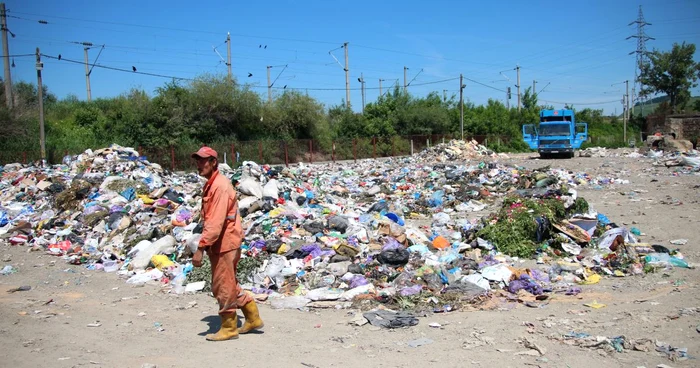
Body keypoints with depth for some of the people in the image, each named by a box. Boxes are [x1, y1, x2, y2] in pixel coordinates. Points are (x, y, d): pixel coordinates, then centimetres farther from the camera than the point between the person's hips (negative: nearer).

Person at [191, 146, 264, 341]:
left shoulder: (220, 186, -19)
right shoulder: (210, 184, 12)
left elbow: (215, 222, -27)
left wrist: (200, 248, -29)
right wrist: (206, 245, 15)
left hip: (225, 243, -10)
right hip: (219, 243, 10)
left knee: (223, 287, 2)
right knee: (228, 285, 17)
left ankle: (228, 328, 17)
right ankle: (253, 318, 27)